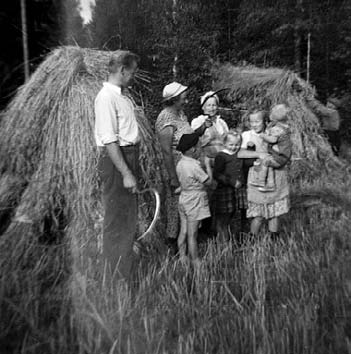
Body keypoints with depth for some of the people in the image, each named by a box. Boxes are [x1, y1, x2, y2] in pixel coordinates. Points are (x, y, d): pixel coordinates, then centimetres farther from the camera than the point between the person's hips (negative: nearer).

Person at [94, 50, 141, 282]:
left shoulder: (124, 95, 13)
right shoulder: (107, 97, -17)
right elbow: (109, 140, -22)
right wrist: (126, 174, -23)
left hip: (129, 157, 10)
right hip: (116, 161, -10)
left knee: (129, 217, 19)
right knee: (118, 221, 0)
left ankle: (126, 267, 36)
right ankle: (117, 276, 15)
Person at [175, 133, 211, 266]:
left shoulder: (180, 164, 4)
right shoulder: (194, 166, -22)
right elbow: (208, 181, -15)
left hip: (183, 200, 8)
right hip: (194, 203, -8)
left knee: (183, 232, 14)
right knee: (192, 235, -1)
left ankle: (182, 258, 23)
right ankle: (196, 263, 10)